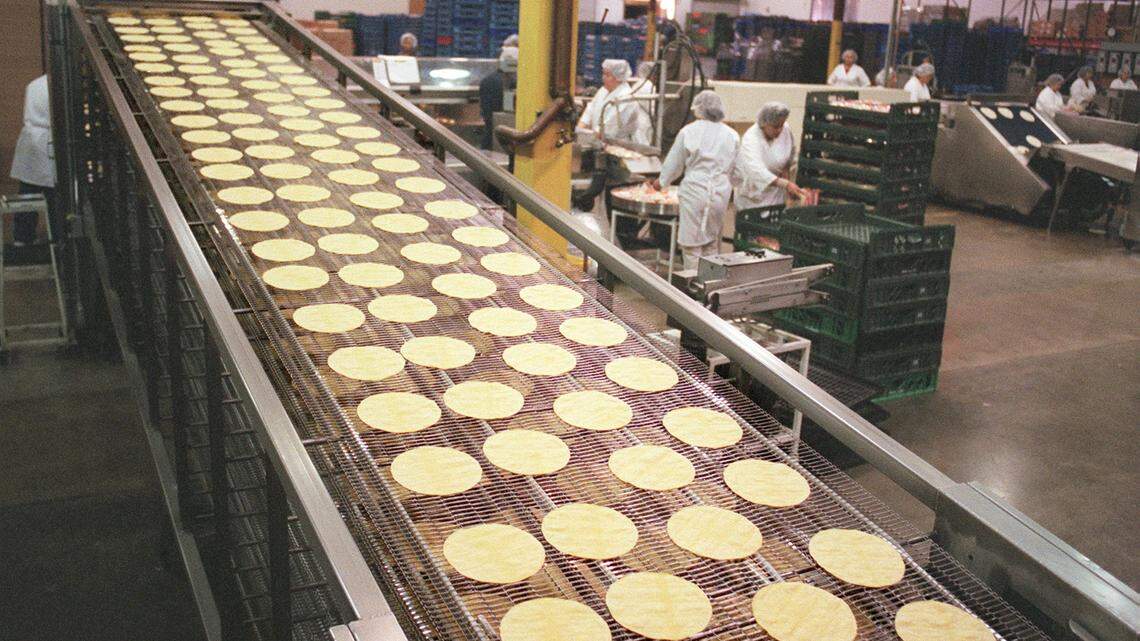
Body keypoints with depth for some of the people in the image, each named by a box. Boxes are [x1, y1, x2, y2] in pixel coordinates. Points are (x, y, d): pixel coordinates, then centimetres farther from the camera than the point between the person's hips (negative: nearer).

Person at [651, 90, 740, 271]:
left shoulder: (688, 131, -4)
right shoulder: (732, 135, 6)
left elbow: (673, 164, 6)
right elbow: (735, 171, 12)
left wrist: (661, 181, 24)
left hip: (695, 192, -4)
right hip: (720, 194, 4)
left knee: (692, 245, 3)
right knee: (712, 245, 13)